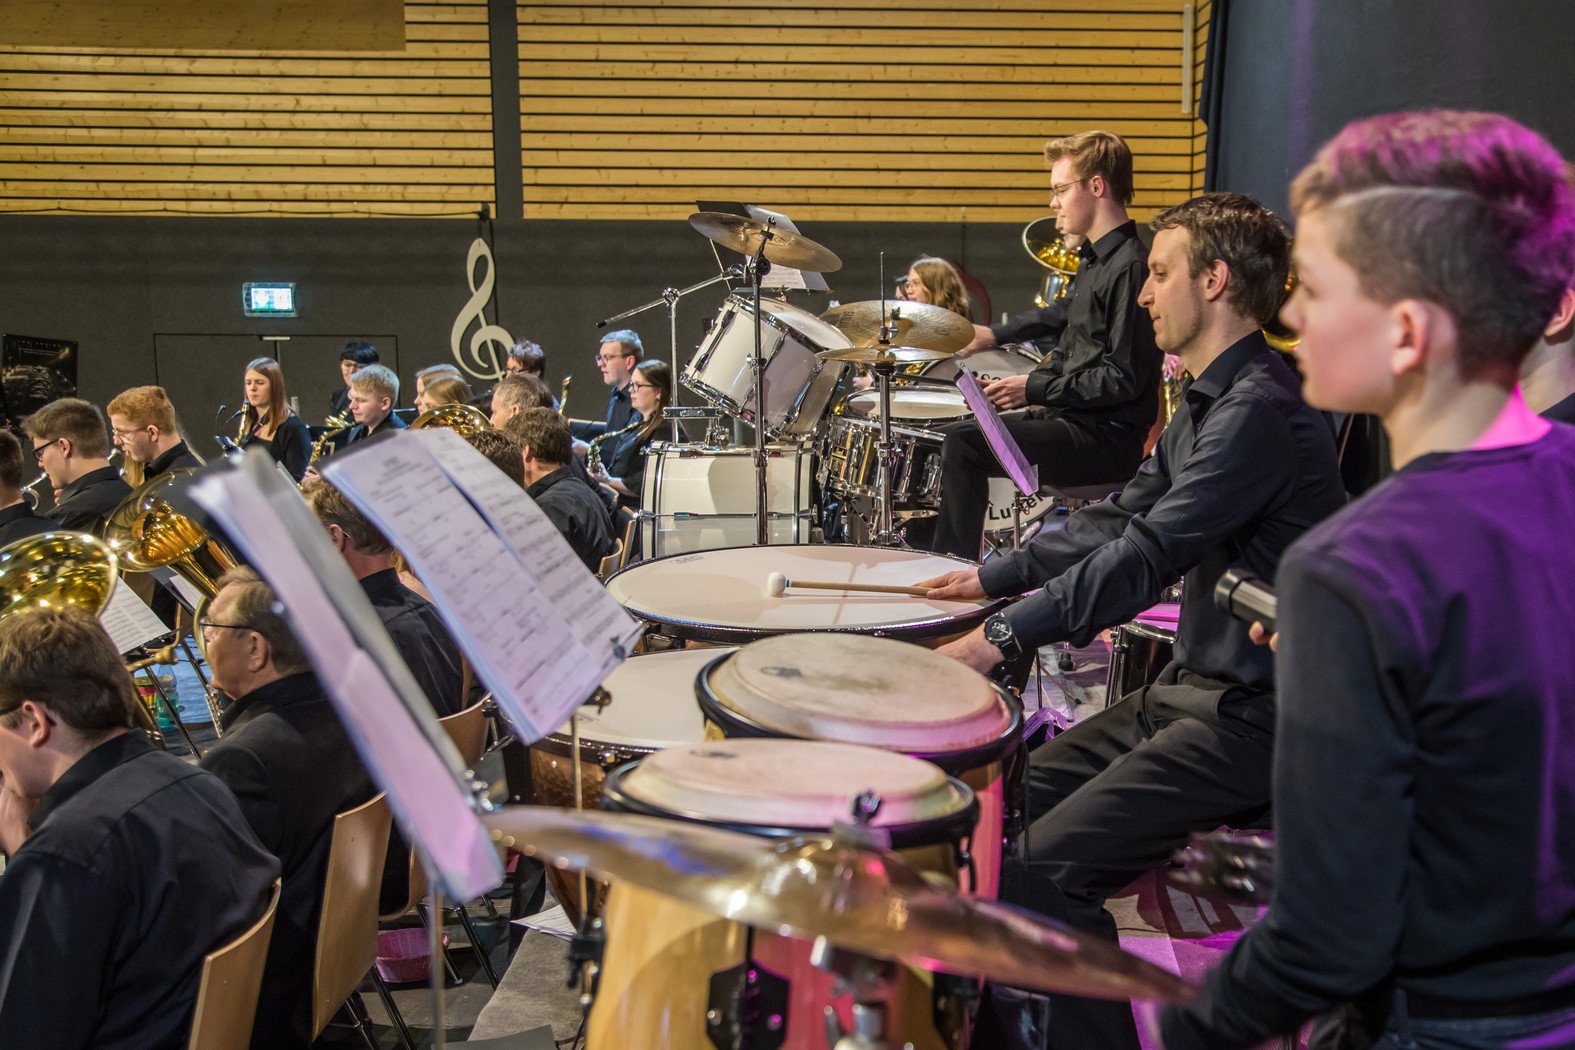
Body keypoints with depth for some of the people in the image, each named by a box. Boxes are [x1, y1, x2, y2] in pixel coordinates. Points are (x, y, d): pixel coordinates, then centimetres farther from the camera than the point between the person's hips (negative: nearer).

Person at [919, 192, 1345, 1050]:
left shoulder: (1260, 412, -20)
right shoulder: (1209, 403, 14)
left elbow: (1148, 556, -27)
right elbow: (1119, 519, 20)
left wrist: (1005, 636, -26)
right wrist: (994, 577, 16)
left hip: (1254, 716, -10)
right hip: (1196, 688, 10)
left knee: (1042, 875, -19)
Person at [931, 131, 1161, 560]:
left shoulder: (1130, 268, -17)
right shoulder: (1095, 261, 16)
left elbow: (1124, 379, -22)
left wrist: (1035, 389, -18)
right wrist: (1014, 387, 7)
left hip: (1108, 438, -11)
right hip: (1073, 418, 11)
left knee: (963, 443, -20)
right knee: (955, 431, 13)